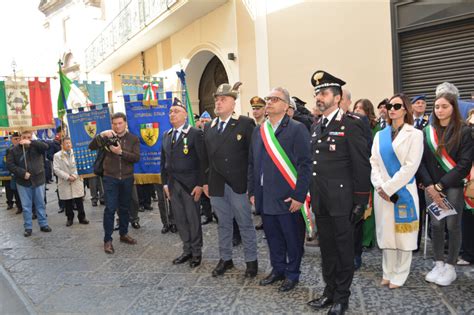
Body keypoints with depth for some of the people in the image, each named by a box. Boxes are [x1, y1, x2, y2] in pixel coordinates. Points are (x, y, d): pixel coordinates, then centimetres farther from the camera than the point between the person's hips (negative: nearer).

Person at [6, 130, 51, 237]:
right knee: (26, 206, 6)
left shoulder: (36, 147, 0)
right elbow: (9, 165, -5)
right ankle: (28, 227, 15)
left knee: (40, 204, 10)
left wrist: (31, 143, -30)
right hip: (23, 182, 0)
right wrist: (22, 173, -16)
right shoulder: (14, 150, 0)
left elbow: (45, 146, -20)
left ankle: (43, 224, 21)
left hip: (38, 180, 0)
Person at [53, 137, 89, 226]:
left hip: (77, 181, 1)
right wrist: (67, 177, -14)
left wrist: (75, 175, -11)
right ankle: (70, 218, 19)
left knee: (79, 201, 2)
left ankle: (82, 217, 14)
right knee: (68, 202, 5)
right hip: (65, 183, -1)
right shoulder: (57, 155, 0)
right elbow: (56, 169, -6)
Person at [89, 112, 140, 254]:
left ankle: (124, 234, 29)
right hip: (110, 179, -2)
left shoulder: (133, 139, 2)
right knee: (110, 209, -4)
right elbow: (91, 146, -9)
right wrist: (101, 135, -23)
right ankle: (107, 240, 3)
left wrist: (121, 152, -20)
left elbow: (136, 158, -9)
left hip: (127, 179, 2)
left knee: (124, 208, 13)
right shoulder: (107, 137, 2)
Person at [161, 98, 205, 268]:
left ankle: (197, 252, 18)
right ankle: (187, 250, 24)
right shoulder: (167, 135, 12)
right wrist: (165, 183, 9)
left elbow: (202, 160, -10)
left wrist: (200, 184, -14)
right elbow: (164, 161, 15)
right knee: (180, 219, 11)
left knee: (193, 219, 4)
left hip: (190, 183, -5)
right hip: (173, 184, 6)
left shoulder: (195, 133, -7)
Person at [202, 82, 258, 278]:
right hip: (216, 185, 4)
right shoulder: (209, 127, 11)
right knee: (223, 224, 15)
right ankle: (225, 259, 30)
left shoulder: (245, 124, -5)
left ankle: (251, 260, 22)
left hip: (238, 184, -4)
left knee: (245, 224, 7)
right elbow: (206, 157, 13)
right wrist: (205, 181, 9)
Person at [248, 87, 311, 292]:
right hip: (265, 197, 5)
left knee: (293, 239, 8)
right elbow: (252, 163, 15)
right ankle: (278, 269, 34)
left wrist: (298, 196, -16)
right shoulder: (258, 131, 12)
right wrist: (252, 192, 10)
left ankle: (292, 274, 26)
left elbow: (305, 164, -12)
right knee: (273, 238, 16)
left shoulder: (297, 129, -7)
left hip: (288, 198, -5)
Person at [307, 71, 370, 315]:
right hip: (320, 201, 7)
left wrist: (360, 201, -13)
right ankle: (329, 291, 31)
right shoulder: (316, 127, 13)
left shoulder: (351, 124, -9)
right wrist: (312, 195, 12)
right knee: (326, 248, 16)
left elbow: (362, 165, -12)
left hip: (341, 199, -7)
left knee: (343, 248, 7)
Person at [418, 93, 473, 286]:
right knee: (436, 225, 5)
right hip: (431, 186, 3)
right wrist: (430, 186, -8)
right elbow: (421, 161, 3)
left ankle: (450, 267, 16)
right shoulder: (427, 132, 6)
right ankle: (438, 264, 18)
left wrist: (441, 185, -13)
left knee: (452, 226, 2)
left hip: (453, 186, -3)